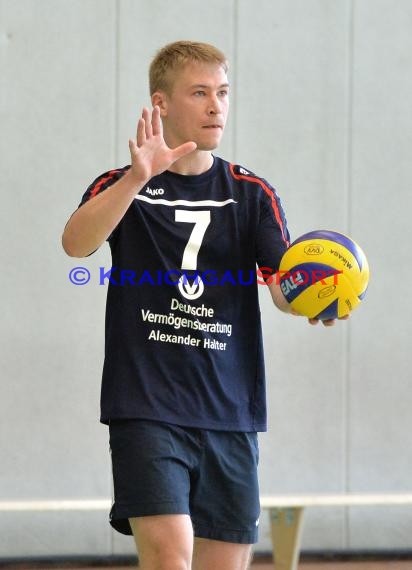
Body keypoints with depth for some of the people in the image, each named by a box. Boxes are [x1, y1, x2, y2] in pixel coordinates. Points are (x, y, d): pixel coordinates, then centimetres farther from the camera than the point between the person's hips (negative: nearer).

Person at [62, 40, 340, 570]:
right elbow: (76, 242, -18)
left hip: (231, 415, 4)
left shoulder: (252, 194, 9)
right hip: (146, 410, -3)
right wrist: (138, 177, -33)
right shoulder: (122, 188, 3)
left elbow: (283, 288, -3)